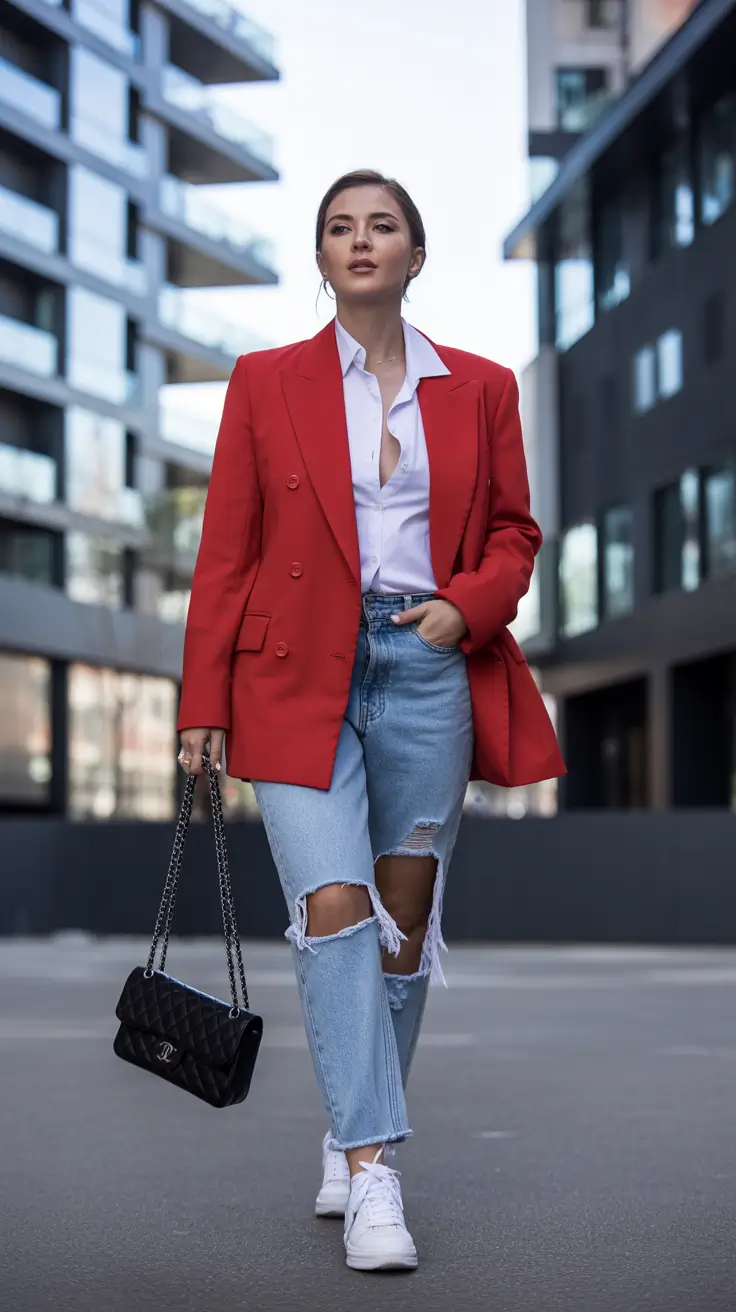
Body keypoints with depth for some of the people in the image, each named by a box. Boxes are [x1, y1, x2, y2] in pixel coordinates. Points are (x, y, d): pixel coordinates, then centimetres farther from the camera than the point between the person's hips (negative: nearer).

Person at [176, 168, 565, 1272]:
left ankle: (352, 1141, 23)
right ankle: (372, 1165, -12)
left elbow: (514, 534, 14)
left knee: (404, 917, 6)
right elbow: (226, 551, 5)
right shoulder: (265, 383, 6)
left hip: (429, 668, 2)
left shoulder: (480, 388, 10)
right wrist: (204, 702, 0)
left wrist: (468, 604, -7)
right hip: (299, 674, -2)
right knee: (333, 908, -14)